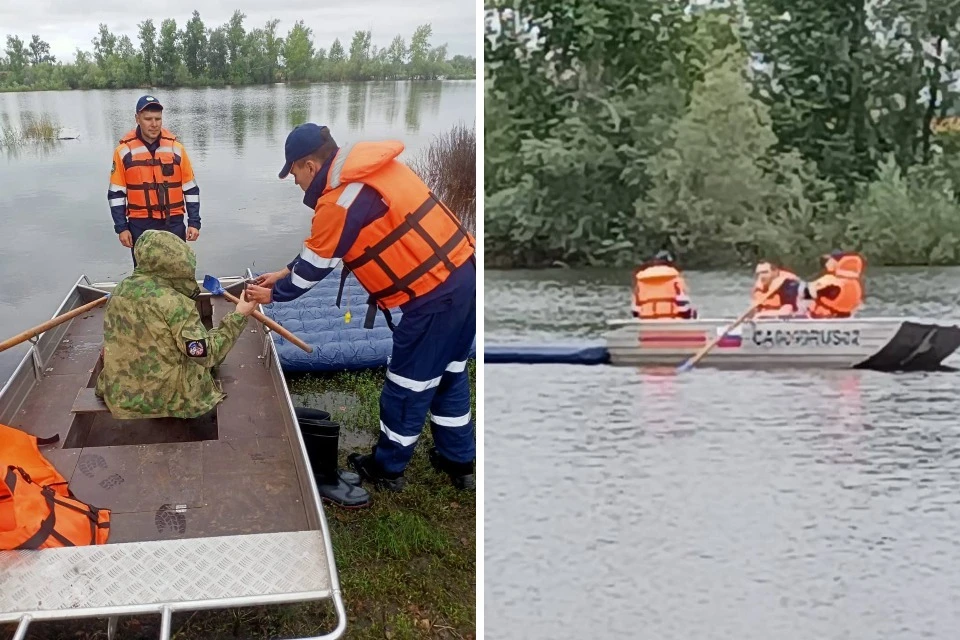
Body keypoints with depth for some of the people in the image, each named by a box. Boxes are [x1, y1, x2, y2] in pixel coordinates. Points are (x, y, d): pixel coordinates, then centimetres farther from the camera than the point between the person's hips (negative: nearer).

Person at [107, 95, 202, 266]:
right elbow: (116, 193, 1)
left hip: (173, 223, 1)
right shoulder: (124, 150, -3)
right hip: (140, 226, -1)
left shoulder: (175, 148, 1)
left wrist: (194, 222, 0)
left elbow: (190, 188, 5)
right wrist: (121, 227, -4)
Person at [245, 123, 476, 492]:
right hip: (463, 275, 9)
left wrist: (274, 294, 15)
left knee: (407, 386, 8)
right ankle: (458, 463, 33)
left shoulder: (339, 201, -16)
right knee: (448, 375, 21)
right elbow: (321, 245, 23)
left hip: (434, 294, -9)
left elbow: (315, 266, -2)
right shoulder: (368, 169, 13)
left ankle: (387, 470, 25)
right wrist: (284, 274, 25)